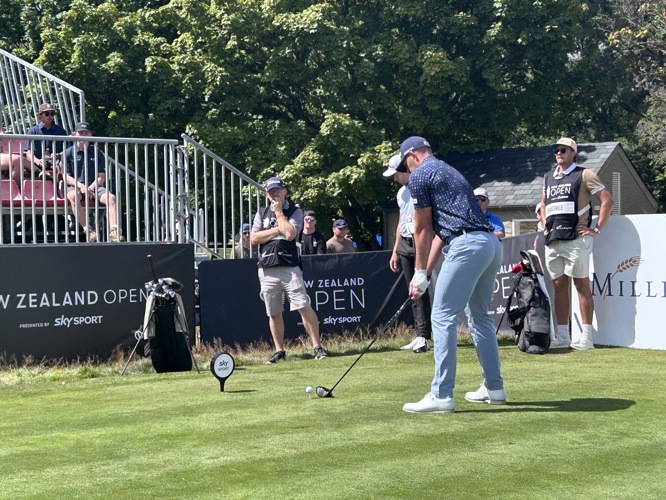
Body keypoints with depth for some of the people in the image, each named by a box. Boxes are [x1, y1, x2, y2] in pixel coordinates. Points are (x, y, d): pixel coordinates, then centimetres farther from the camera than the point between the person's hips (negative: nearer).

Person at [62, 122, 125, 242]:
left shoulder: (97, 153, 14)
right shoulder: (69, 153, 9)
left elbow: (101, 177, 8)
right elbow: (66, 176, 1)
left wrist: (91, 187, -12)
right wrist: (80, 185, -16)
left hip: (94, 186, 2)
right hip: (74, 186, -2)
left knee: (111, 197, -28)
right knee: (74, 196, -38)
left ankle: (114, 232, -40)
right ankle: (88, 230, -39)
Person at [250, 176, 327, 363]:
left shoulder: (295, 211, 5)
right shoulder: (261, 214, 15)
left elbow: (290, 234, -13)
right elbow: (254, 238, 1)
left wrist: (279, 212, -4)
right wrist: (278, 230, -5)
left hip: (289, 268, -3)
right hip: (267, 270, 3)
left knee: (304, 306, -13)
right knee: (274, 313, 8)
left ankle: (317, 346, -9)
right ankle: (279, 351, 17)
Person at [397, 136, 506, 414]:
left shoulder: (420, 175, 1)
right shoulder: (449, 172, 29)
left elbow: (422, 230, 5)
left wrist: (421, 273, 14)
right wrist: (425, 270, 24)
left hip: (468, 245, -9)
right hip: (492, 244, 9)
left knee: (443, 316, -6)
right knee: (481, 315, 20)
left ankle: (441, 395, -9)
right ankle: (494, 388, 25)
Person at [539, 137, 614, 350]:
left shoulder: (583, 175, 0)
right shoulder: (549, 177, 19)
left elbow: (607, 200, -5)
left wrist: (596, 230, -8)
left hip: (575, 239, -6)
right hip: (552, 240, 6)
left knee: (581, 285, -6)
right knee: (559, 286, 7)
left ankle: (587, 337, -5)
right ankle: (562, 336, 11)